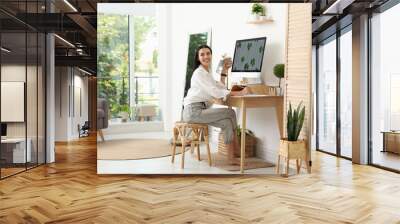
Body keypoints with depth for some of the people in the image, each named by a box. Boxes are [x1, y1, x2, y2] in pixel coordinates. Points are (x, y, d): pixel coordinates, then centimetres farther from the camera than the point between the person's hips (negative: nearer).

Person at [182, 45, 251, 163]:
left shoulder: (207, 72, 19)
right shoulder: (199, 72, -11)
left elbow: (220, 88, 20)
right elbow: (215, 92, -22)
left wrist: (224, 71, 16)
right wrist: (240, 93, -25)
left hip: (200, 110, 9)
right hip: (194, 111, -9)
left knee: (227, 123, -6)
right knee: (230, 113, -11)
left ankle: (231, 157, -7)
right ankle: (237, 148, 0)